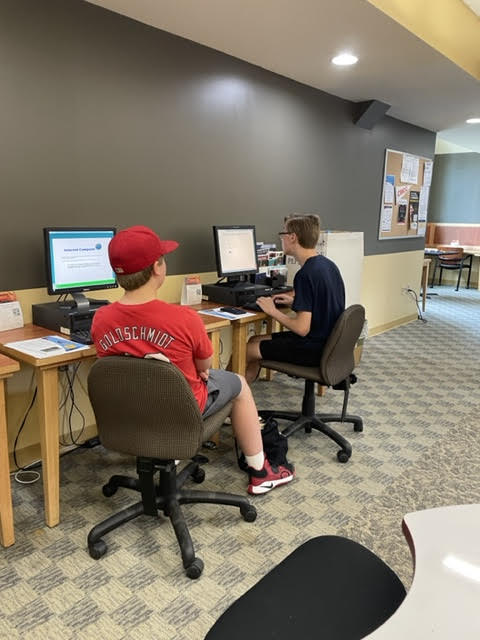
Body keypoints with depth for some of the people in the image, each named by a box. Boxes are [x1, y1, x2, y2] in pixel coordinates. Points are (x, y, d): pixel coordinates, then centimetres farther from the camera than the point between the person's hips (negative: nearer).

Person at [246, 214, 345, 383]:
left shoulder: (305, 274, -23)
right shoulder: (329, 265, 5)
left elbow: (302, 328, -26)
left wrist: (273, 311, -12)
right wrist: (295, 300, 11)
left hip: (313, 349, -9)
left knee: (248, 350, 2)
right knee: (254, 341, 15)